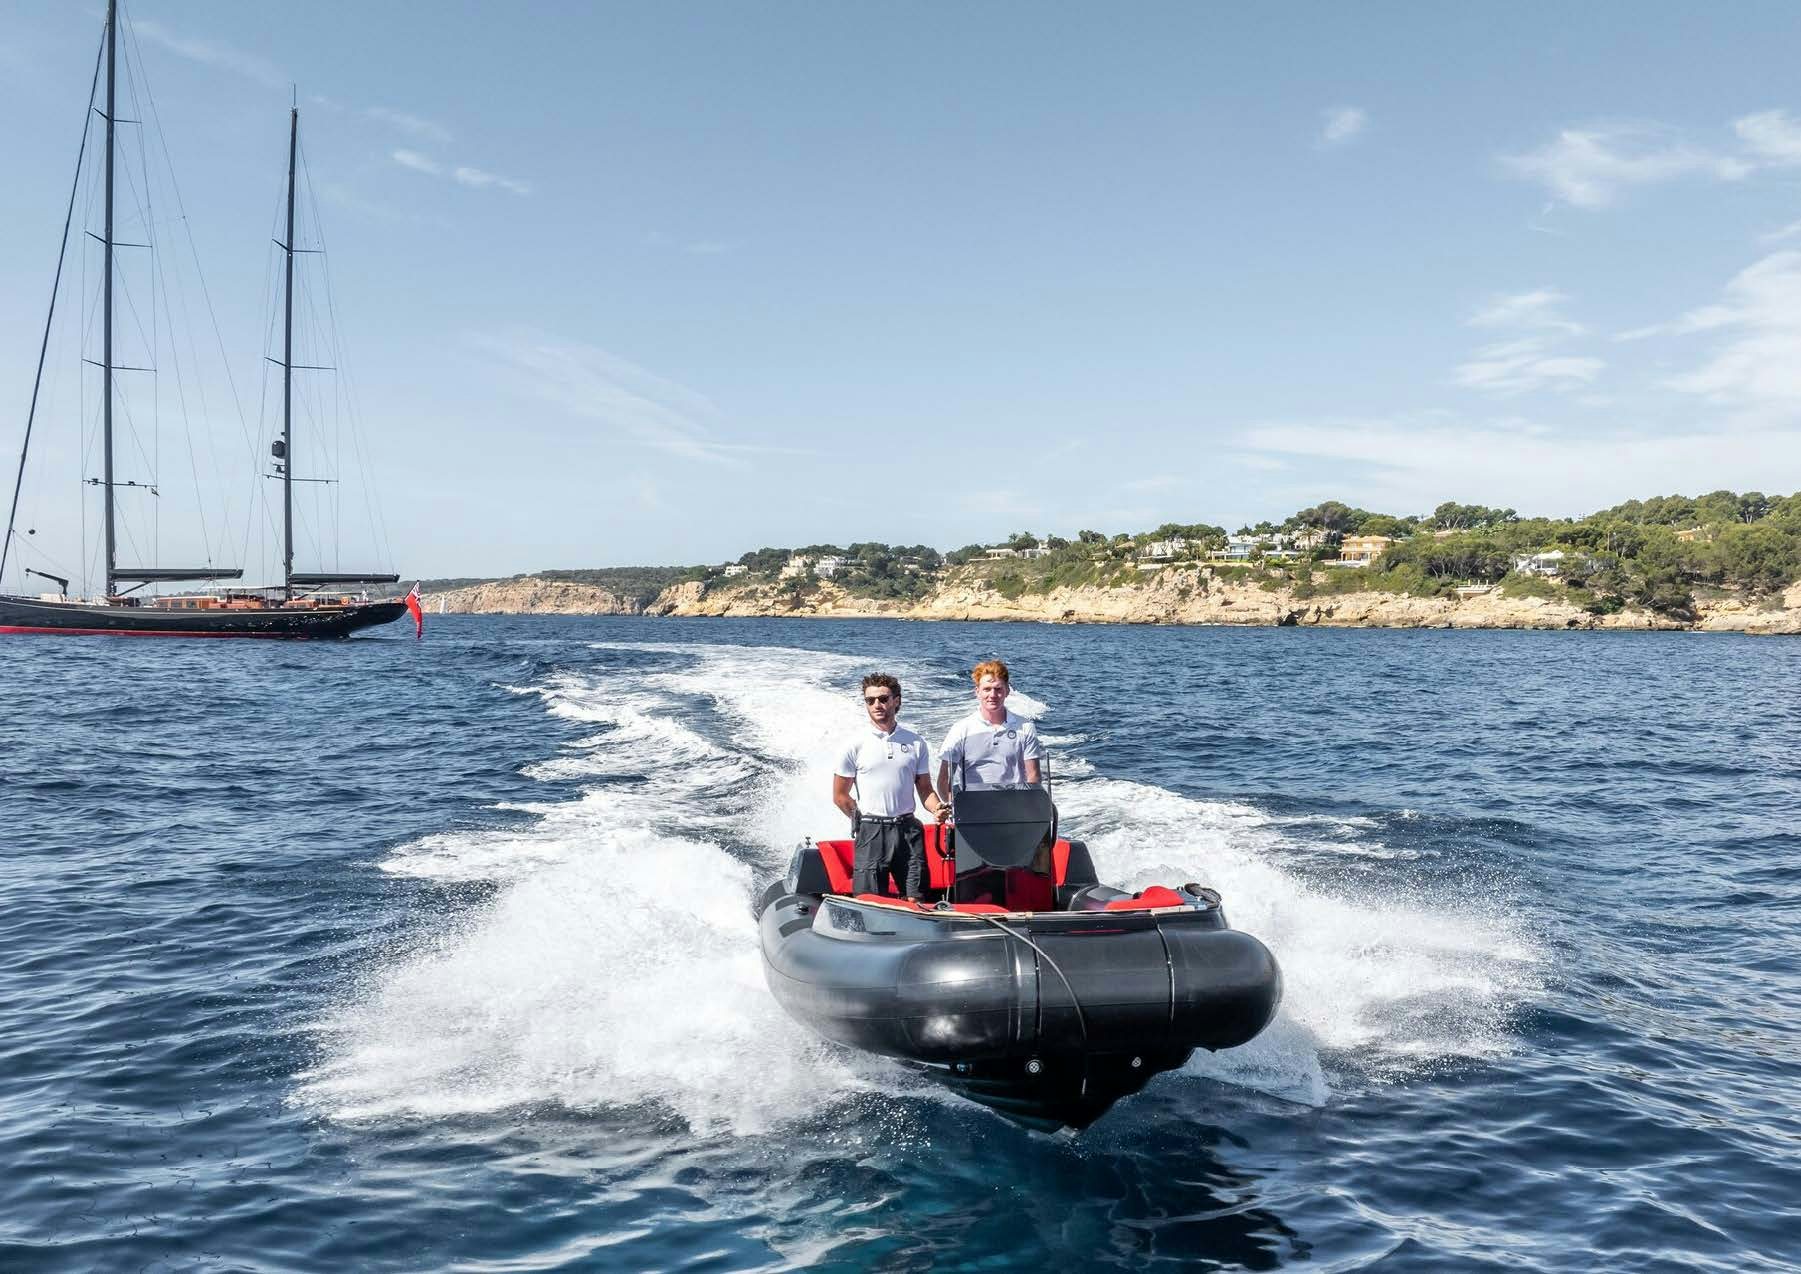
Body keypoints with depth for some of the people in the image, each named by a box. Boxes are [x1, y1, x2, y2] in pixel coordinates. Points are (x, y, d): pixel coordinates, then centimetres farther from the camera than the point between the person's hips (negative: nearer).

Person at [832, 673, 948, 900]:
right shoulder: (856, 744, -1)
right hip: (871, 832, -2)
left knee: (917, 899, 2)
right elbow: (840, 796, 4)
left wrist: (937, 809, -9)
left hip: (908, 829, 2)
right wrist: (867, 820, 3)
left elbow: (925, 789, 10)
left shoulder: (915, 743, 7)